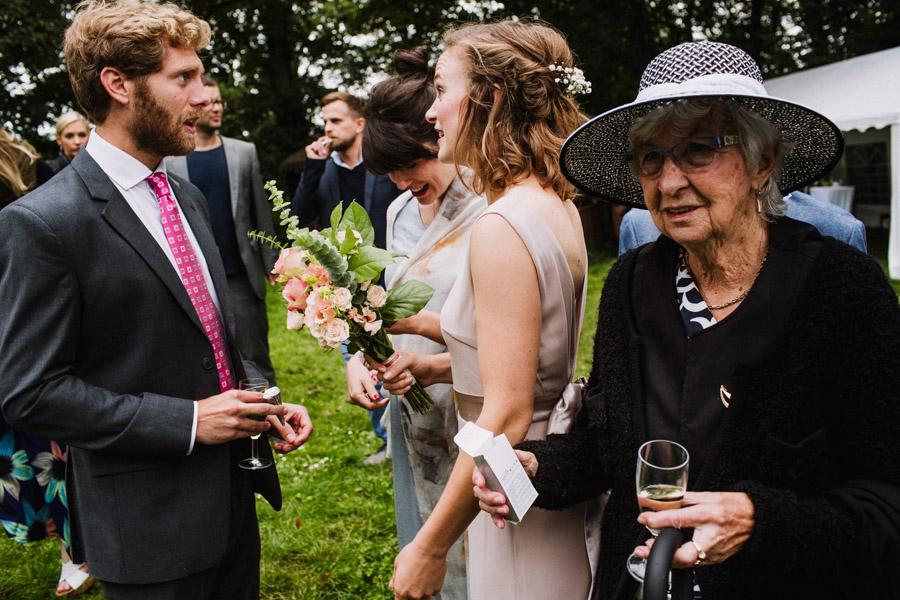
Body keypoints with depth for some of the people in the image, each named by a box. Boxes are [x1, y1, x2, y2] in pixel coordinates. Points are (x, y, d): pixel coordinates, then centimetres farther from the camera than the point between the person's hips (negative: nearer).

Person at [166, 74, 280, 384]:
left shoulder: (244, 152, 8)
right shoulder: (168, 160, 2)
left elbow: (260, 212, 7)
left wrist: (271, 262, 2)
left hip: (242, 277, 1)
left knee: (256, 359, 5)